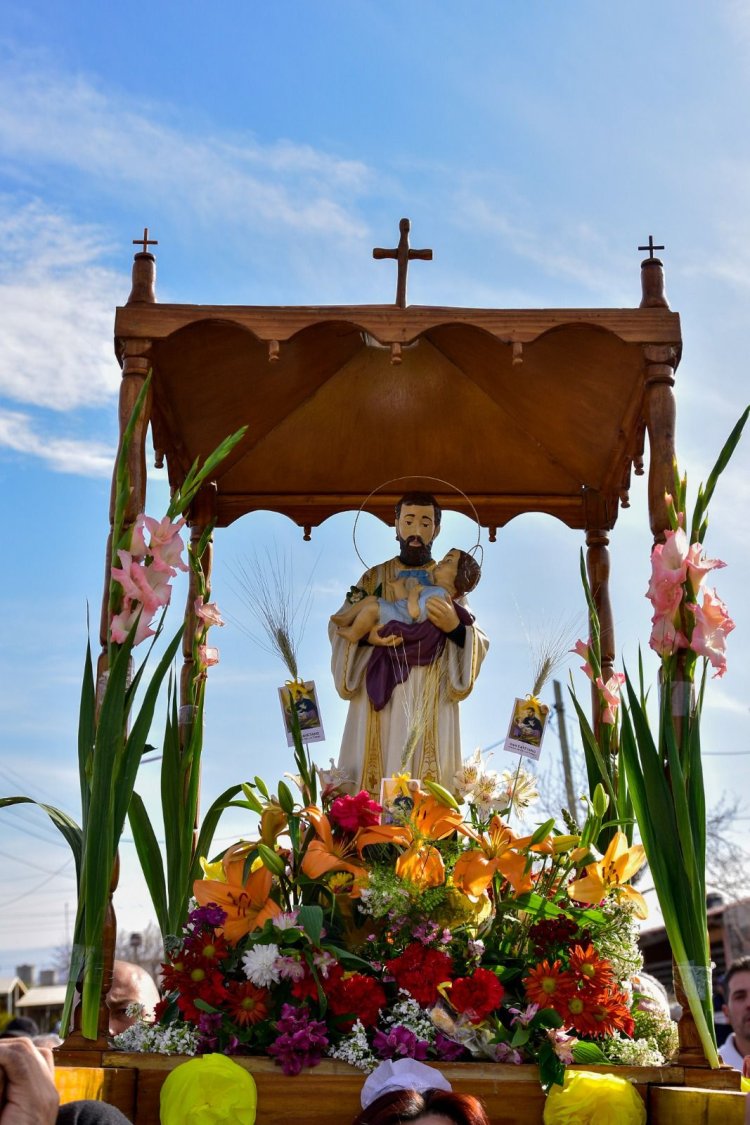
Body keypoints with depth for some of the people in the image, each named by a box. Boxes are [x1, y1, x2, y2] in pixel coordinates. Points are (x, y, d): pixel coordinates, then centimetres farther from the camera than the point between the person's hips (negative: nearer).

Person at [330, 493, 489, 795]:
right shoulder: (374, 577, 12)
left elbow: (479, 643, 4)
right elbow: (339, 627, 4)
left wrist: (455, 628, -16)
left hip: (431, 700, 0)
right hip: (381, 695, 0)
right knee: (377, 775, -5)